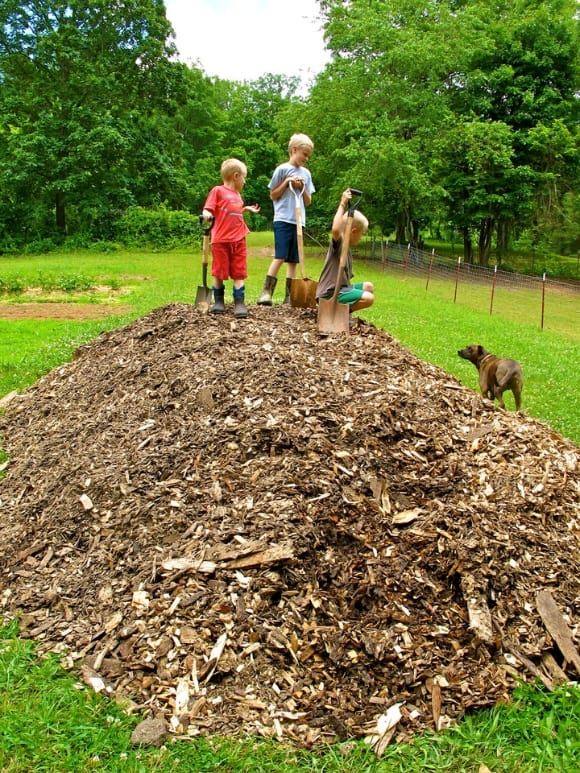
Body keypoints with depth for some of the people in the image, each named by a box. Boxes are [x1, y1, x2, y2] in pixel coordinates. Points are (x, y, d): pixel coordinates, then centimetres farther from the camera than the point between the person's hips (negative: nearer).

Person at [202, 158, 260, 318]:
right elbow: (207, 210, -10)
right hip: (221, 240, -5)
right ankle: (218, 302, 17)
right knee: (219, 273, 4)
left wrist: (246, 209, 28)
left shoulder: (237, 194, 17)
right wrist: (207, 215, -30)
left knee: (239, 273, 2)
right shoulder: (218, 190, -2)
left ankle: (240, 303, 4)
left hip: (239, 240, 6)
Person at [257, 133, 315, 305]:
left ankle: (289, 295, 6)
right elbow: (273, 195, 3)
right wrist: (287, 182, -7)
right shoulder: (282, 169, 1)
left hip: (298, 221, 5)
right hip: (283, 220, -5)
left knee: (293, 260, 4)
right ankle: (266, 292, -12)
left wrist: (302, 187, 0)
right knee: (280, 257, -13)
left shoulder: (306, 173, 15)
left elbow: (308, 202, 16)